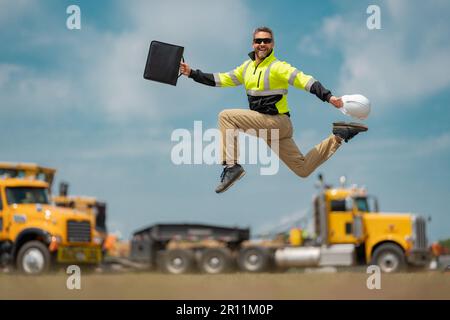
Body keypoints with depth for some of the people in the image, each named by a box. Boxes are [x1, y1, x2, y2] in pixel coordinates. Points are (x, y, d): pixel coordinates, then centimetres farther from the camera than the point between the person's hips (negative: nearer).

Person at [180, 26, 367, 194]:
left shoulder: (277, 67, -11)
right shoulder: (247, 67, 12)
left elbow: (306, 81, -20)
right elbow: (221, 80, 20)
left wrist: (328, 97, -33)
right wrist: (192, 73, 14)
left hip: (277, 122, -8)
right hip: (267, 126, 8)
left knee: (226, 116, -14)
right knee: (303, 170, 13)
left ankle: (231, 166, -16)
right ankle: (338, 136, 22)